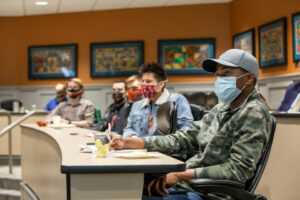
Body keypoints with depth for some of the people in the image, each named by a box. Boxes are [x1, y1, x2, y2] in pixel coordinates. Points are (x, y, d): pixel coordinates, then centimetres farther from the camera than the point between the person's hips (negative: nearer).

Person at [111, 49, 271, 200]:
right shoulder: (220, 110, 16)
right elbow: (183, 139, 12)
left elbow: (238, 170, -19)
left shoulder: (253, 113, -11)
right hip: (184, 186, 8)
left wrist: (180, 175, -21)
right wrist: (129, 143, 3)